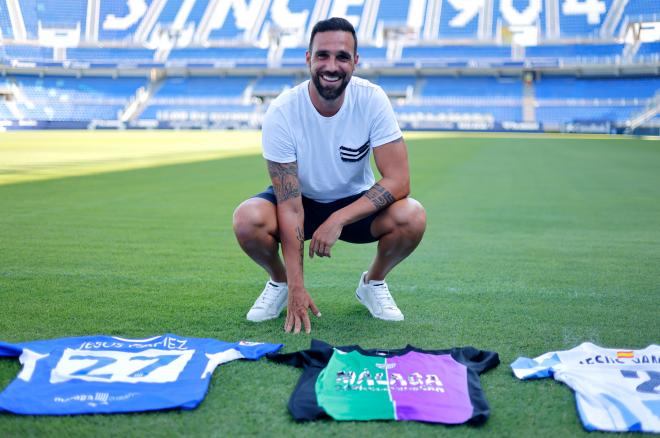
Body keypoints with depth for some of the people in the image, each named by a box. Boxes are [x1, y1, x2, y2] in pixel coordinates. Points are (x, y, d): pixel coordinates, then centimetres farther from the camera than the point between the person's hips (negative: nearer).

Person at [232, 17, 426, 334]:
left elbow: (398, 180, -24)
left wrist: (338, 219, -35)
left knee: (412, 217, -29)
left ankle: (373, 283, 4)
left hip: (356, 202, 1)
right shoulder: (281, 113, -24)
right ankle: (280, 282, 3)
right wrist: (297, 288, -27)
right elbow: (290, 205, -25)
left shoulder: (372, 100, -21)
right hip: (302, 201, 0)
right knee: (248, 219, -31)